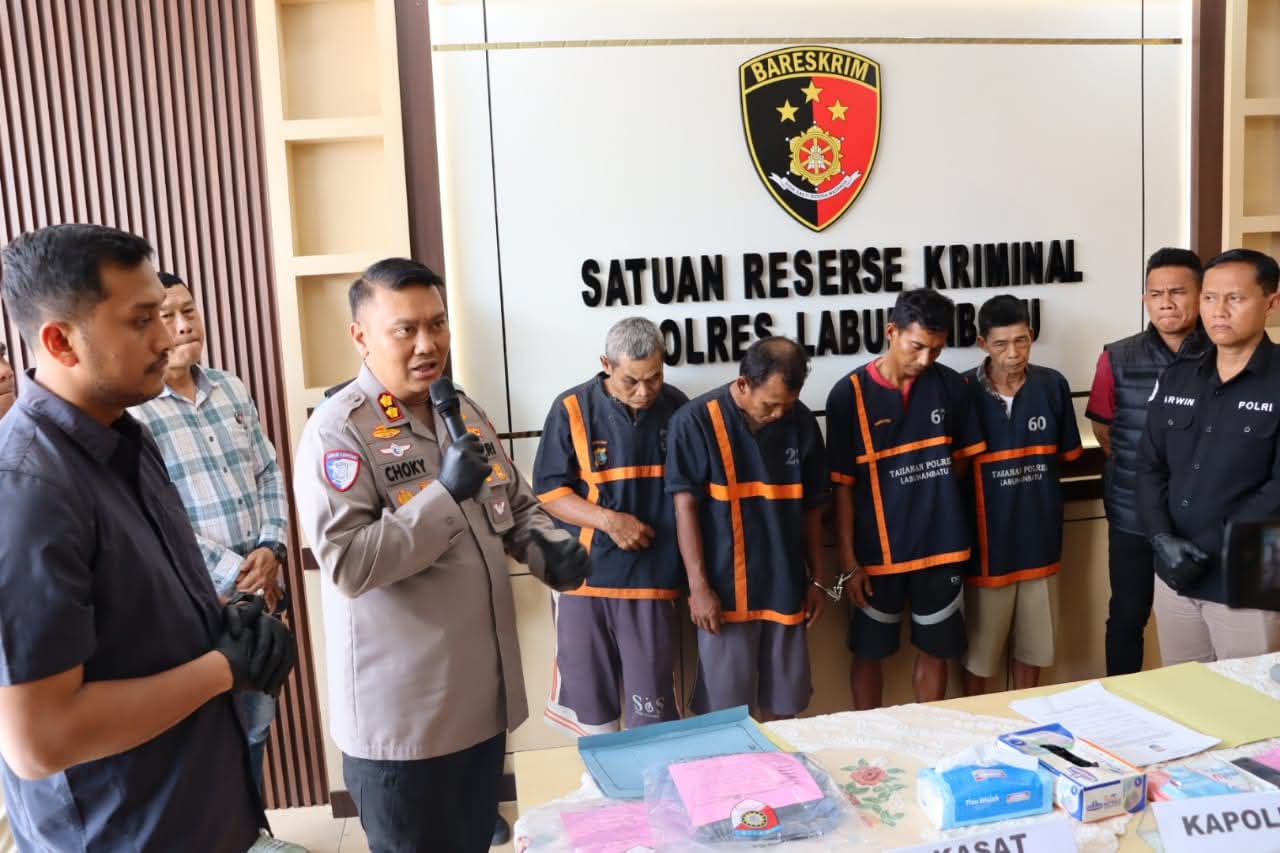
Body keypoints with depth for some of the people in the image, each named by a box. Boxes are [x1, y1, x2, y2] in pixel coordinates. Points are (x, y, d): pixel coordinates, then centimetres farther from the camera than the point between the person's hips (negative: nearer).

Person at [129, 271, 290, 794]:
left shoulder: (231, 389, 8)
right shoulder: (128, 409, -12)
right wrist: (233, 573, -16)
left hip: (261, 592, 6)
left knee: (256, 725, 20)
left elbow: (269, 474, 9)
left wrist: (271, 549, -6)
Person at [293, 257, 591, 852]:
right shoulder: (338, 430, -16)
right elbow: (348, 564, -25)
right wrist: (444, 491, -25)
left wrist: (549, 549, -4)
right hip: (403, 715, -6)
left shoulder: (465, 413, 8)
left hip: (482, 696, 7)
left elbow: (517, 504, 17)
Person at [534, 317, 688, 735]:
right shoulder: (573, 408, -8)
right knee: (587, 690, 13)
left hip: (653, 573, 1)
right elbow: (549, 491, -6)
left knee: (652, 700, 6)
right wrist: (607, 520, -20)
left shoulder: (677, 407, 0)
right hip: (583, 571, 0)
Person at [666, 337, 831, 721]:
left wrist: (817, 578, 11)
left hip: (785, 587, 4)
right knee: (724, 710, 6)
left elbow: (811, 506, 9)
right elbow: (685, 507, -10)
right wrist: (699, 586, -12)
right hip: (724, 590, -3)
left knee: (782, 704, 15)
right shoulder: (696, 421, -11)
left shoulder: (801, 422, 1)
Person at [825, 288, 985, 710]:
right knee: (869, 652, 12)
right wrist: (848, 561, -9)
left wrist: (930, 496, 0)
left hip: (940, 545, 2)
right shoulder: (850, 394, -11)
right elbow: (842, 485, -8)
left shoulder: (950, 385, -3)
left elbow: (961, 458, 12)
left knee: (935, 650, 14)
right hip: (877, 550, -2)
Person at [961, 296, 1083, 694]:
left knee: (1033, 644, 18)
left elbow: (1065, 455, 9)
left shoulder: (1053, 385, -4)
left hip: (1039, 537, 3)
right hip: (988, 541, -3)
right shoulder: (964, 391, -13)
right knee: (979, 650, 9)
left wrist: (1035, 488, 4)